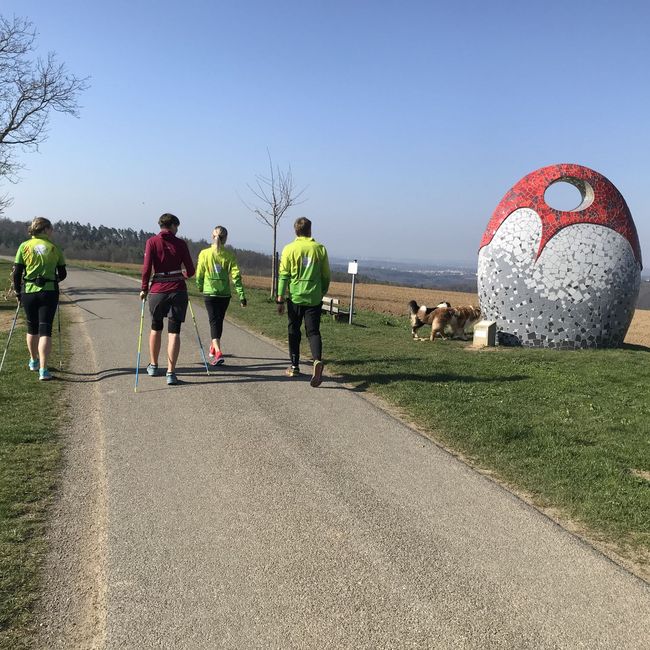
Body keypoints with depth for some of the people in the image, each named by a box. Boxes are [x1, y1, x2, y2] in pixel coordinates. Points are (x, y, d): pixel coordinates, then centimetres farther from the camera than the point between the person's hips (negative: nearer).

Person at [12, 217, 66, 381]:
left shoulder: (24, 246, 2)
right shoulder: (54, 248, 3)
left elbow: (17, 273, 0)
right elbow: (62, 274, 6)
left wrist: (17, 292, 11)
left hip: (28, 292, 1)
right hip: (49, 292, -1)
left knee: (32, 328, 19)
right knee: (45, 330, -2)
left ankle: (34, 361, 37)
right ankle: (43, 369, -10)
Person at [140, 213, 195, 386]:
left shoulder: (152, 242, 0)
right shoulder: (180, 244, 1)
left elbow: (146, 268, -7)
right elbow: (191, 271, 2)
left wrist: (144, 288, 5)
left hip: (157, 290, 1)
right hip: (178, 290, -1)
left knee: (155, 328, 20)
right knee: (174, 331, 1)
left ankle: (153, 366, 34)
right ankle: (171, 373, -5)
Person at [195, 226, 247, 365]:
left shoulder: (204, 253, -6)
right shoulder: (229, 255, -4)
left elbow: (199, 274, 1)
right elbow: (236, 275, -8)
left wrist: (200, 287, 21)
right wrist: (241, 295, -6)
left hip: (210, 292, -2)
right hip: (225, 293, 2)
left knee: (214, 321, -3)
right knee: (219, 320, 18)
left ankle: (218, 352, -21)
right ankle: (214, 348, 36)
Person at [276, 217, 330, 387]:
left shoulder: (289, 249, -2)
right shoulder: (320, 249, 3)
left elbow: (284, 275, -4)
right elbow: (326, 276, 7)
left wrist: (280, 299, -1)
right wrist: (322, 293, 20)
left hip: (295, 297, -1)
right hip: (314, 298, 1)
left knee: (294, 332, 13)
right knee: (313, 331, 2)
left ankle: (294, 366, 19)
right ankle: (317, 360, -22)